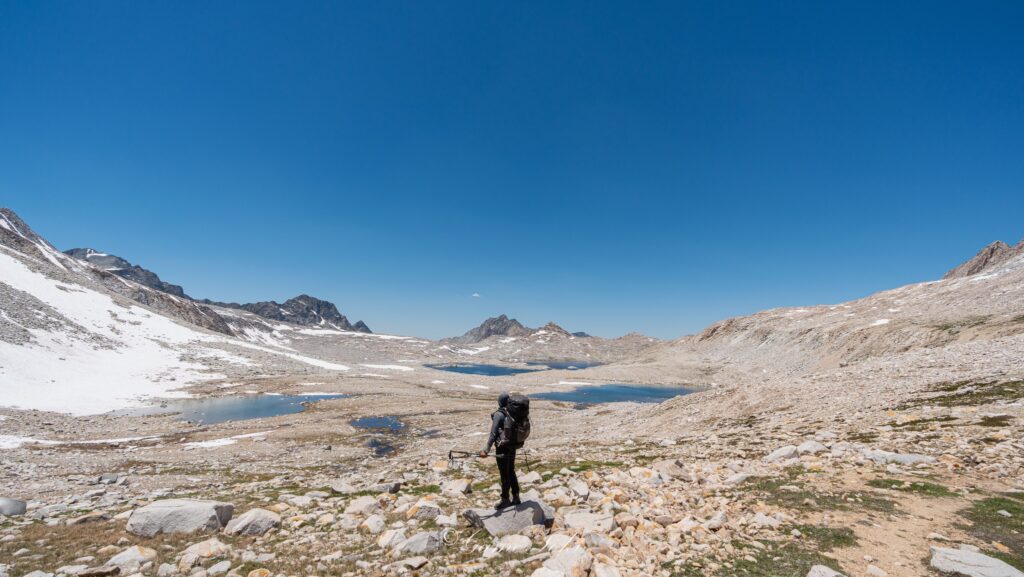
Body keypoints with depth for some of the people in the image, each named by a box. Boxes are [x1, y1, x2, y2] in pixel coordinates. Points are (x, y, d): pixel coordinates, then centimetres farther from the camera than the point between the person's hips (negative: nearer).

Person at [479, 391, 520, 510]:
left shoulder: (498, 414, -18)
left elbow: (493, 434, -24)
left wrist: (486, 450, -26)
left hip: (503, 448, -7)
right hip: (512, 447, 7)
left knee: (504, 475, 6)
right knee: (511, 472, 19)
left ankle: (505, 500, 19)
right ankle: (516, 498, 28)